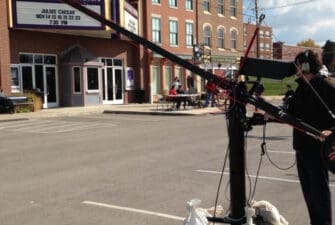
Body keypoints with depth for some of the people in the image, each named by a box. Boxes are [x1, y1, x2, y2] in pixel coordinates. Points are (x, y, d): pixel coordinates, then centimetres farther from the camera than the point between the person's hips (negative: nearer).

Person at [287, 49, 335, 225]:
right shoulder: (302, 87, 13)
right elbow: (291, 113, 18)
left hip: (318, 147, -9)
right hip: (302, 146, 9)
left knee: (319, 189, -1)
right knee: (308, 189, 16)